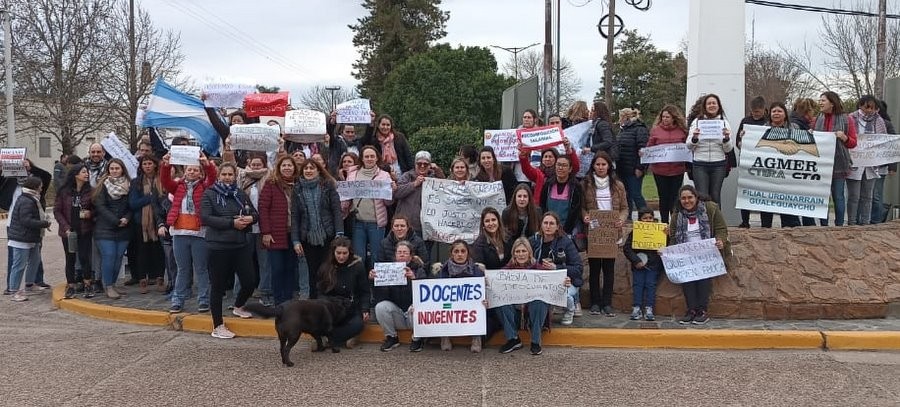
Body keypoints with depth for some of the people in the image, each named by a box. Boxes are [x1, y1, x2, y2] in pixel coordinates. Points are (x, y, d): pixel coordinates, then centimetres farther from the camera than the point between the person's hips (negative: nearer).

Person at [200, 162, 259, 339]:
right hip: (218, 246, -4)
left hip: (240, 245, 4)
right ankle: (218, 326, 17)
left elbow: (255, 214, 15)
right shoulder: (209, 194, -2)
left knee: (250, 281, 4)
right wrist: (232, 223, -18)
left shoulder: (240, 194, 10)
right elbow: (205, 218, -13)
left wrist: (250, 218, -9)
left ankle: (238, 307, 37)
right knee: (218, 286, 5)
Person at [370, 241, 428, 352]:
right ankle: (391, 338, -1)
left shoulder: (419, 270, -6)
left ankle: (417, 339, -6)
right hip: (396, 313, 2)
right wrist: (373, 280, -27)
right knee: (381, 306, -24)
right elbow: (380, 297, -11)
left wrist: (414, 278, -42)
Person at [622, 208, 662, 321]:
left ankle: (649, 309, -2)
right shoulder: (635, 232, 2)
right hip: (638, 264, 0)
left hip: (653, 265, 0)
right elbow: (626, 248, -1)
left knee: (650, 284, -5)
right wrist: (636, 260, -8)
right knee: (637, 284, -4)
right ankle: (636, 309, -2)